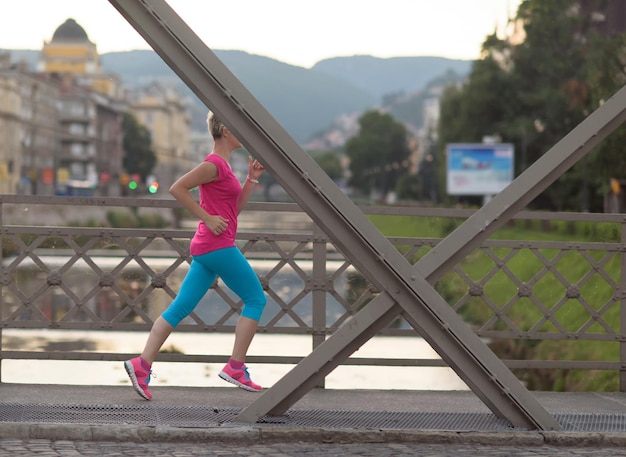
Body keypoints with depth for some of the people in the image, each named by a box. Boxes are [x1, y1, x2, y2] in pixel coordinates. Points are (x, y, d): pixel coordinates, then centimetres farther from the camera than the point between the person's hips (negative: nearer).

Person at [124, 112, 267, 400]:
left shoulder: (223, 165, 17)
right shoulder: (214, 164, -12)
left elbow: (235, 207, 23)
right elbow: (177, 188, -20)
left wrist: (252, 179, 13)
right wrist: (207, 218, -18)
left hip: (206, 249, 9)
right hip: (217, 246, -9)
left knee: (180, 308, 4)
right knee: (255, 299, 2)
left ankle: (143, 364, -3)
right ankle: (235, 368, 2)